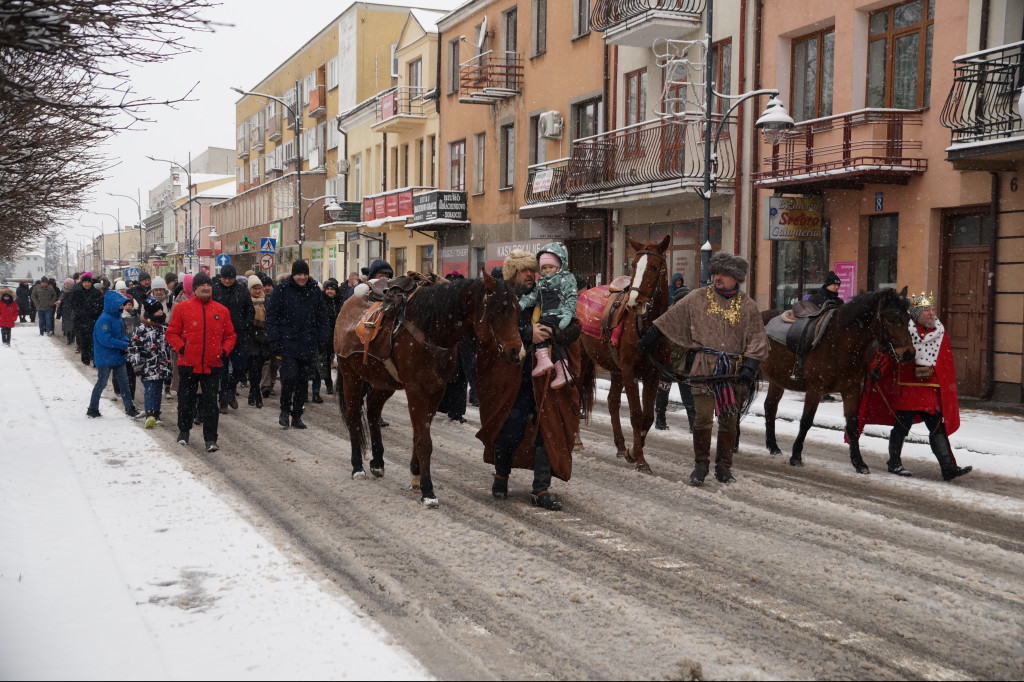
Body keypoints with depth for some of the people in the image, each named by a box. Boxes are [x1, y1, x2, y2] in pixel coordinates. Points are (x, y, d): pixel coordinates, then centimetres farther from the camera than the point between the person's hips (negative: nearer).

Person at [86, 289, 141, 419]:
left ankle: (129, 407, 15)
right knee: (102, 383, 3)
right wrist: (124, 345, -22)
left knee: (124, 381, 9)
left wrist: (128, 342, -4)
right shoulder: (104, 320, -21)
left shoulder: (117, 317, 7)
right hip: (105, 358, -8)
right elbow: (106, 340, -26)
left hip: (118, 357, 8)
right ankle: (92, 409, 17)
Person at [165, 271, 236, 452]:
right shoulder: (182, 308, 1)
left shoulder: (221, 310, 7)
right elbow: (171, 333, 4)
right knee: (186, 400, 13)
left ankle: (210, 439, 3)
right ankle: (183, 430, 35)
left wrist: (224, 351, 1)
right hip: (188, 363, -1)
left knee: (211, 403, 0)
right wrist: (181, 348, -8)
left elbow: (230, 335, 14)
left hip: (212, 364, 1)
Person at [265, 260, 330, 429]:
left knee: (303, 380, 6)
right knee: (290, 375, -16)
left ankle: (297, 416, 16)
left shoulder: (315, 291, 9)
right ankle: (284, 410, 5)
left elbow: (322, 317, 14)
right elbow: (271, 314, -1)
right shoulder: (282, 290, -1)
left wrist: (322, 339, 7)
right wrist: (274, 337, -8)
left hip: (308, 344, 4)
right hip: (287, 342, -4)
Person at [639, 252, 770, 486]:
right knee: (703, 417, -5)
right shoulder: (697, 298, 6)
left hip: (733, 369, 1)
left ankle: (724, 466, 20)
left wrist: (749, 366, -9)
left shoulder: (748, 306, 7)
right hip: (703, 366, -1)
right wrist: (650, 339, 11)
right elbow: (669, 320, 11)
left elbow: (757, 339, 4)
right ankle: (701, 464, 8)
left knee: (729, 420, 7)